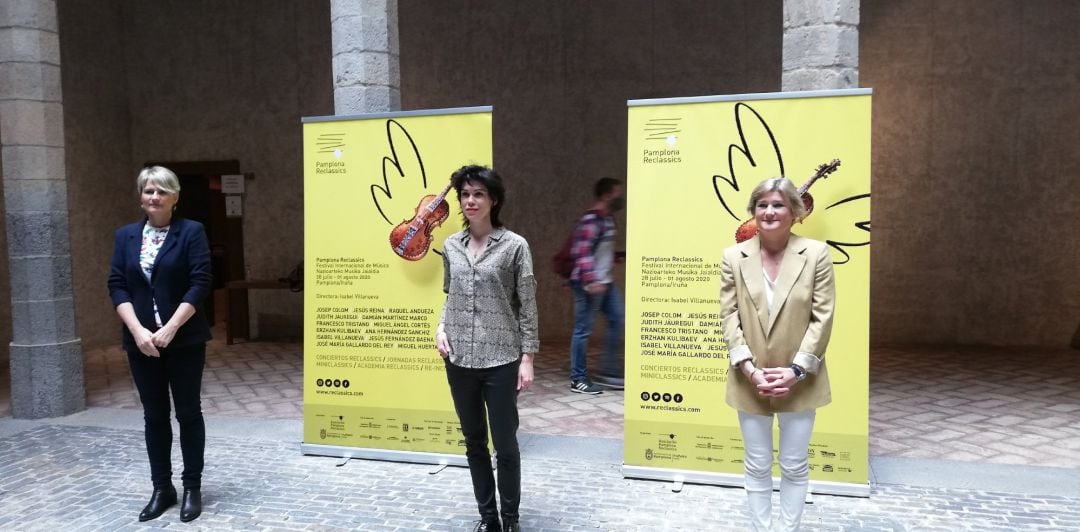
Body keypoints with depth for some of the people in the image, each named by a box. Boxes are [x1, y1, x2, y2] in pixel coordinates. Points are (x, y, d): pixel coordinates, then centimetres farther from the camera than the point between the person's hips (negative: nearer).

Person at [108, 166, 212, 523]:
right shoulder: (126, 236, 8)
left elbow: (200, 283, -11)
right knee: (154, 415, 10)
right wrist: (138, 330, -11)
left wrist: (170, 328, -17)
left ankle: (192, 488, 16)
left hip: (184, 340, -3)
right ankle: (162, 489, 21)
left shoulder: (191, 232, -3)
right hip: (141, 340, 3)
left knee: (188, 412, 5)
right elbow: (116, 285, 3)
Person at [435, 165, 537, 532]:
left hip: (501, 360, -4)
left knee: (505, 444, 4)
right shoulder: (451, 246, 7)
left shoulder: (514, 245, -6)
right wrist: (441, 327, 0)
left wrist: (527, 357, -8)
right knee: (474, 443, 13)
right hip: (459, 360, 4)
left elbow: (527, 306, -5)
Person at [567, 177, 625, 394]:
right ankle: (578, 380, 7)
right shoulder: (590, 220, -16)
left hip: (605, 282, 10)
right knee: (583, 329, -2)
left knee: (617, 319, 10)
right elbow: (582, 252, -24)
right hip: (589, 285, -10)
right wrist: (591, 281, -30)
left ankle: (609, 372, 18)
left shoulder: (607, 219, 12)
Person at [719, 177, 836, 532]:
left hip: (799, 381, -1)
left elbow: (823, 317, -7)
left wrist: (796, 370, -14)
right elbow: (729, 316, -4)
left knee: (794, 465, 12)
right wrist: (750, 370, -14)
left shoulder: (816, 253, -5)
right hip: (750, 381, 1)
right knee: (757, 465, 13)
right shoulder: (734, 256, -1)